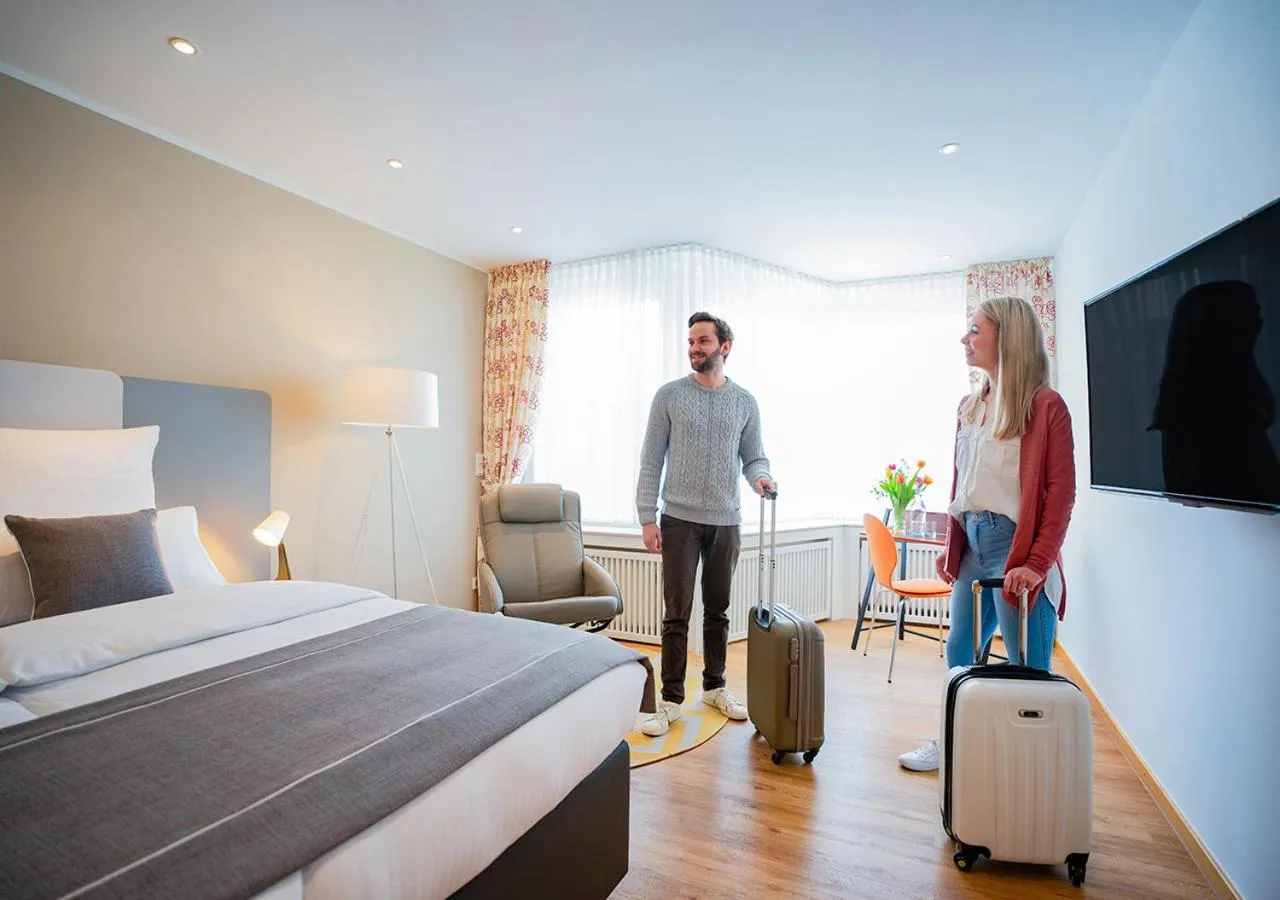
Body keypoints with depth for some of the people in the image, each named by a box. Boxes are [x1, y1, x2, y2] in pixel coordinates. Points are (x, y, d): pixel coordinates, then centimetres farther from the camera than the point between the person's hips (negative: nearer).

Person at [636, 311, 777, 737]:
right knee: (676, 614, 2)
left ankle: (715, 687, 31)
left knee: (718, 612, 14)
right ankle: (671, 700, 15)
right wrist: (647, 517, -8)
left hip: (725, 522, 3)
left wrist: (760, 477, -15)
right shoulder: (669, 395, -2)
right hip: (679, 520, -2)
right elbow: (650, 460, -3)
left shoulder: (745, 401, 6)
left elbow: (753, 456, 10)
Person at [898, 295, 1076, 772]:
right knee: (960, 653, 18)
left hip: (1016, 545, -7)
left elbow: (1061, 492, -11)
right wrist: (950, 546, 13)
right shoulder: (970, 406, 12)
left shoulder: (1044, 405, -8)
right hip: (972, 544, 7)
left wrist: (1038, 563, -17)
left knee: (1028, 669, 4)